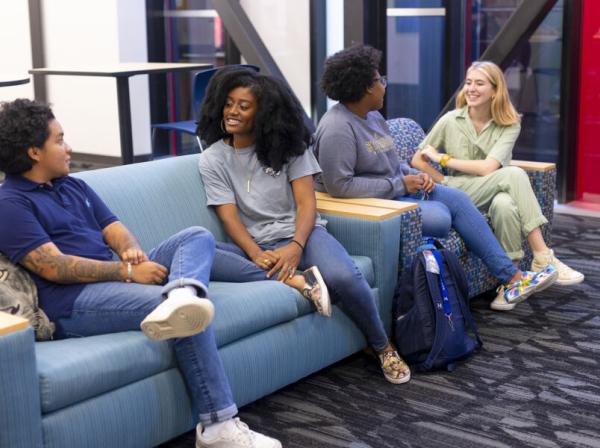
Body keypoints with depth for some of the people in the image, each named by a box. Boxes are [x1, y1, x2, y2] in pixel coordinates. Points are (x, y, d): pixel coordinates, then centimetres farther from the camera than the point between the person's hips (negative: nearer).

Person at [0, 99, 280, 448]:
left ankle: (180, 295, -40)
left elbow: (114, 230, 15)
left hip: (117, 278, 9)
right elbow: (54, 268, -15)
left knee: (198, 236, -5)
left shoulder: (75, 186, 22)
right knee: (192, 317, -26)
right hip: (73, 303, -9)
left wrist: (132, 251, -10)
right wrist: (127, 271, -17)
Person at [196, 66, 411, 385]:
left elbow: (306, 202, -2)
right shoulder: (212, 159, 6)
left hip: (299, 234, 0)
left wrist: (296, 246, -22)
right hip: (255, 245, 1)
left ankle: (382, 348, -7)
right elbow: (229, 217, -4)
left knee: (343, 277, -33)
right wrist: (257, 254, -23)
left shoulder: (287, 144, 7)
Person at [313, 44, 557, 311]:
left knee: (457, 199, -3)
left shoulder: (373, 116, 11)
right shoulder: (338, 129, -22)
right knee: (439, 217, -25)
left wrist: (412, 175, 0)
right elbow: (340, 186, -29)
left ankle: (511, 277, -1)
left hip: (398, 188, 10)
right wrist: (400, 185, -22)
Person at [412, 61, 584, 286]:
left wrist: (444, 158, -10)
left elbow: (488, 168, -14)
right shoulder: (450, 121, 2)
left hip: (492, 193, 1)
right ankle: (543, 257, -31)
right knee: (514, 174, -31)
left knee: (504, 204, -40)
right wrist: (445, 183, -7)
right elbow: (418, 160, 7)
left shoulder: (510, 126, 1)